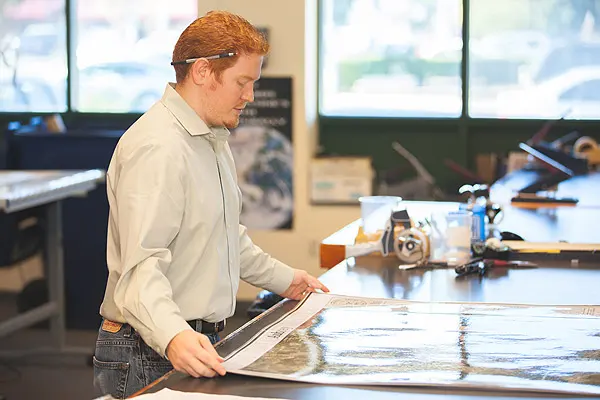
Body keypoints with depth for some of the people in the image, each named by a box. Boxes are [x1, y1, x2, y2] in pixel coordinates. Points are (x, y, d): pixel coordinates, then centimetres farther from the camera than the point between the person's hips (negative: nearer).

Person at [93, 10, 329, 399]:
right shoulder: (157, 148, -20)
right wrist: (173, 336, -44)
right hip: (151, 356, -9)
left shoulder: (213, 140, 15)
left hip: (201, 341, 9)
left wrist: (282, 278, 32)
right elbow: (141, 264, -29)